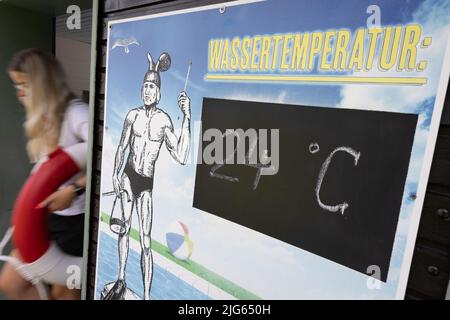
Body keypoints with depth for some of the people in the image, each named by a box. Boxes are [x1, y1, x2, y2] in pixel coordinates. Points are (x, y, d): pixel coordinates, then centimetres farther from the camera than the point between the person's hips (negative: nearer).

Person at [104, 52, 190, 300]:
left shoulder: (164, 120, -9)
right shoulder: (133, 115, 0)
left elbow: (181, 157, -17)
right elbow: (121, 147, 11)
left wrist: (186, 118, -21)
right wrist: (115, 174, 1)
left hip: (147, 183, -3)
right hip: (128, 177, 3)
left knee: (146, 242, -3)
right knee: (124, 228, 13)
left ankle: (147, 295, 8)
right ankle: (121, 281, 31)